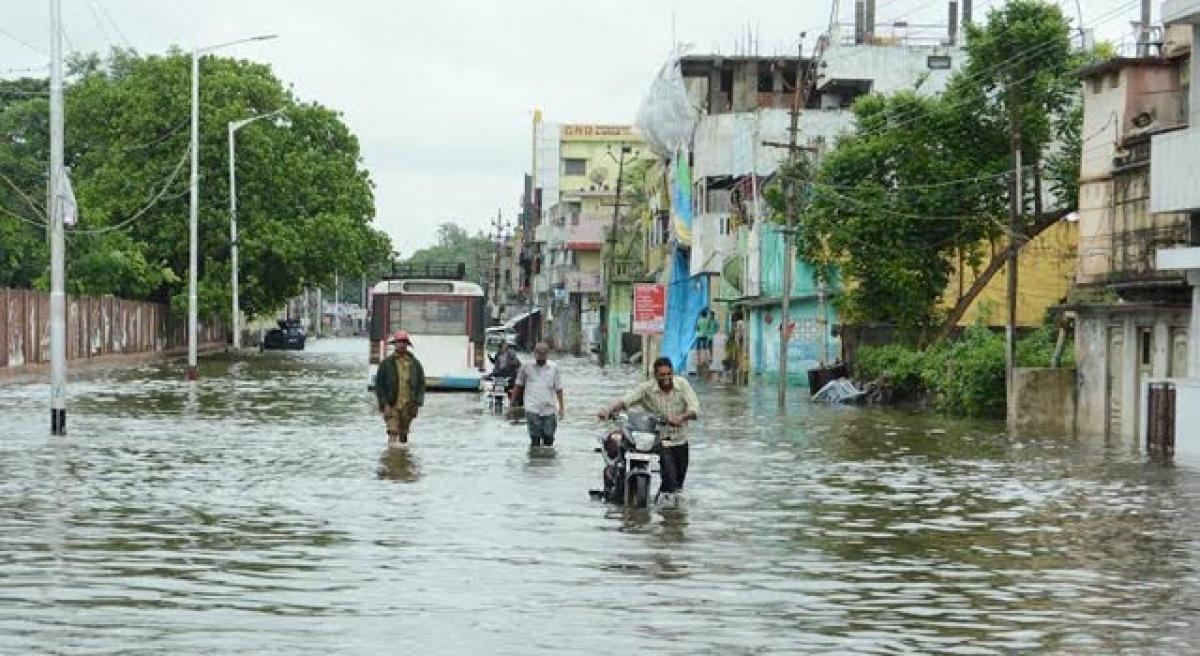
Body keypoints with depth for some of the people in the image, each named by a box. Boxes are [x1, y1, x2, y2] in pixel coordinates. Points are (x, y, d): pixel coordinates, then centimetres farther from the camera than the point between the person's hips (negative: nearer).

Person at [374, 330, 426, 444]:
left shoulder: (415, 363, 8)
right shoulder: (386, 363, 1)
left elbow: (421, 384, 11)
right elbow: (379, 385, 0)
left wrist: (417, 403, 0)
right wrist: (384, 404, -9)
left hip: (408, 407, 3)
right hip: (392, 406, -3)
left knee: (404, 434, 10)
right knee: (393, 433, -13)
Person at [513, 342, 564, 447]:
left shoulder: (554, 367, 4)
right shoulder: (526, 366, 1)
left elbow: (558, 388, 6)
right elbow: (519, 385, 12)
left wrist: (561, 407, 3)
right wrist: (513, 402, 14)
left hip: (549, 409, 2)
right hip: (532, 409, -2)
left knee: (549, 438, 5)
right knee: (535, 438, -7)